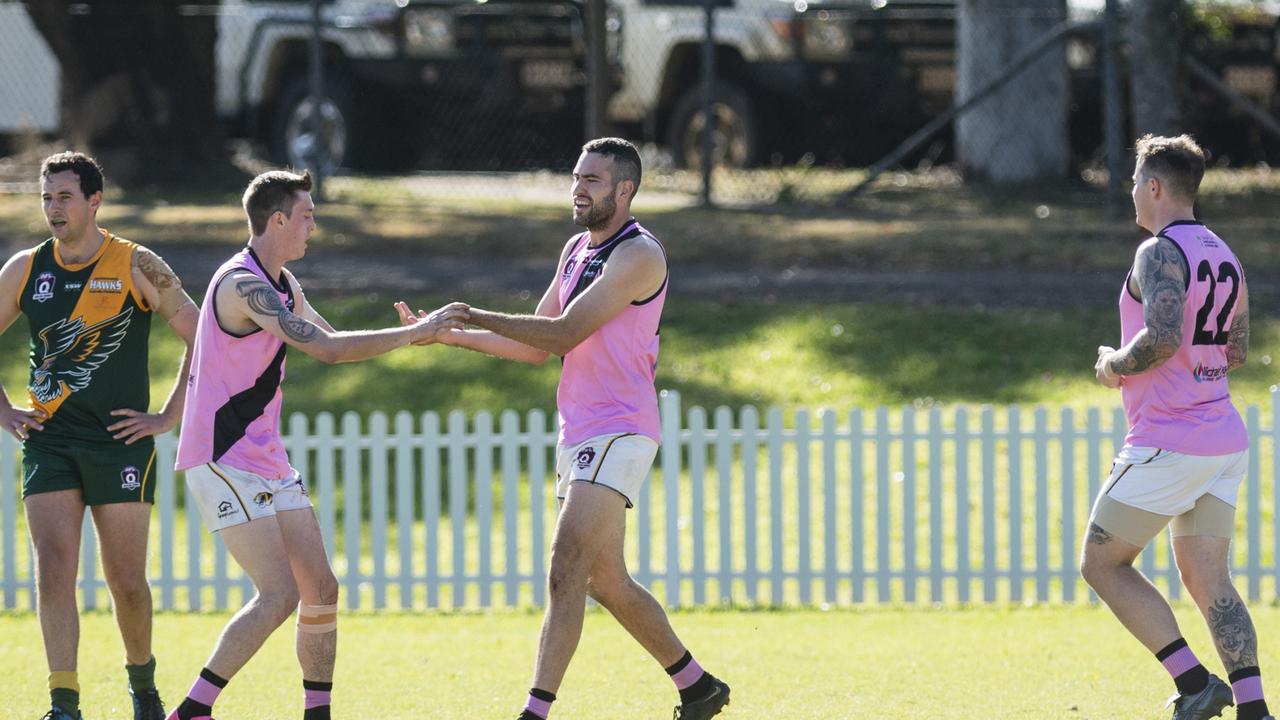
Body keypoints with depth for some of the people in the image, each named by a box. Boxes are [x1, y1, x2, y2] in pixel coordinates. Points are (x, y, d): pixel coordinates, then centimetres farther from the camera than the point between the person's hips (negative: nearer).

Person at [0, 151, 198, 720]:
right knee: (54, 571, -12)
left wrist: (168, 417, -3)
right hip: (48, 441, 2)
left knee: (126, 583, 1)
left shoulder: (138, 268, -3)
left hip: (120, 442, -2)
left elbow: (202, 338, 0)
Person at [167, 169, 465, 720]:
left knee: (320, 589, 6)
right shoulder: (243, 286, -19)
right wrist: (414, 333, -19)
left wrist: (413, 334, 10)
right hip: (225, 461, -10)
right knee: (279, 596, -16)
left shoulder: (282, 284, 13)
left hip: (267, 461, 10)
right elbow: (327, 349, -25)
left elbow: (329, 341, 25)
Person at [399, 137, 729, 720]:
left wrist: (477, 315, -14)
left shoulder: (639, 255, -12)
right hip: (578, 433, 10)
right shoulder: (577, 250, 17)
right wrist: (449, 335, 11)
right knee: (605, 581, 14)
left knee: (566, 570, -18)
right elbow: (538, 347, 19)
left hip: (616, 433, -10)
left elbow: (563, 333, -18)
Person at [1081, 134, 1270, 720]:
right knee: (1207, 579, 7)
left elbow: (1163, 338, -26)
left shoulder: (1160, 253, -13)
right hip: (1224, 443, 8)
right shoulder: (1225, 257, 15)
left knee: (1101, 564, 4)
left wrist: (1116, 365, -9)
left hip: (1166, 444, -8)